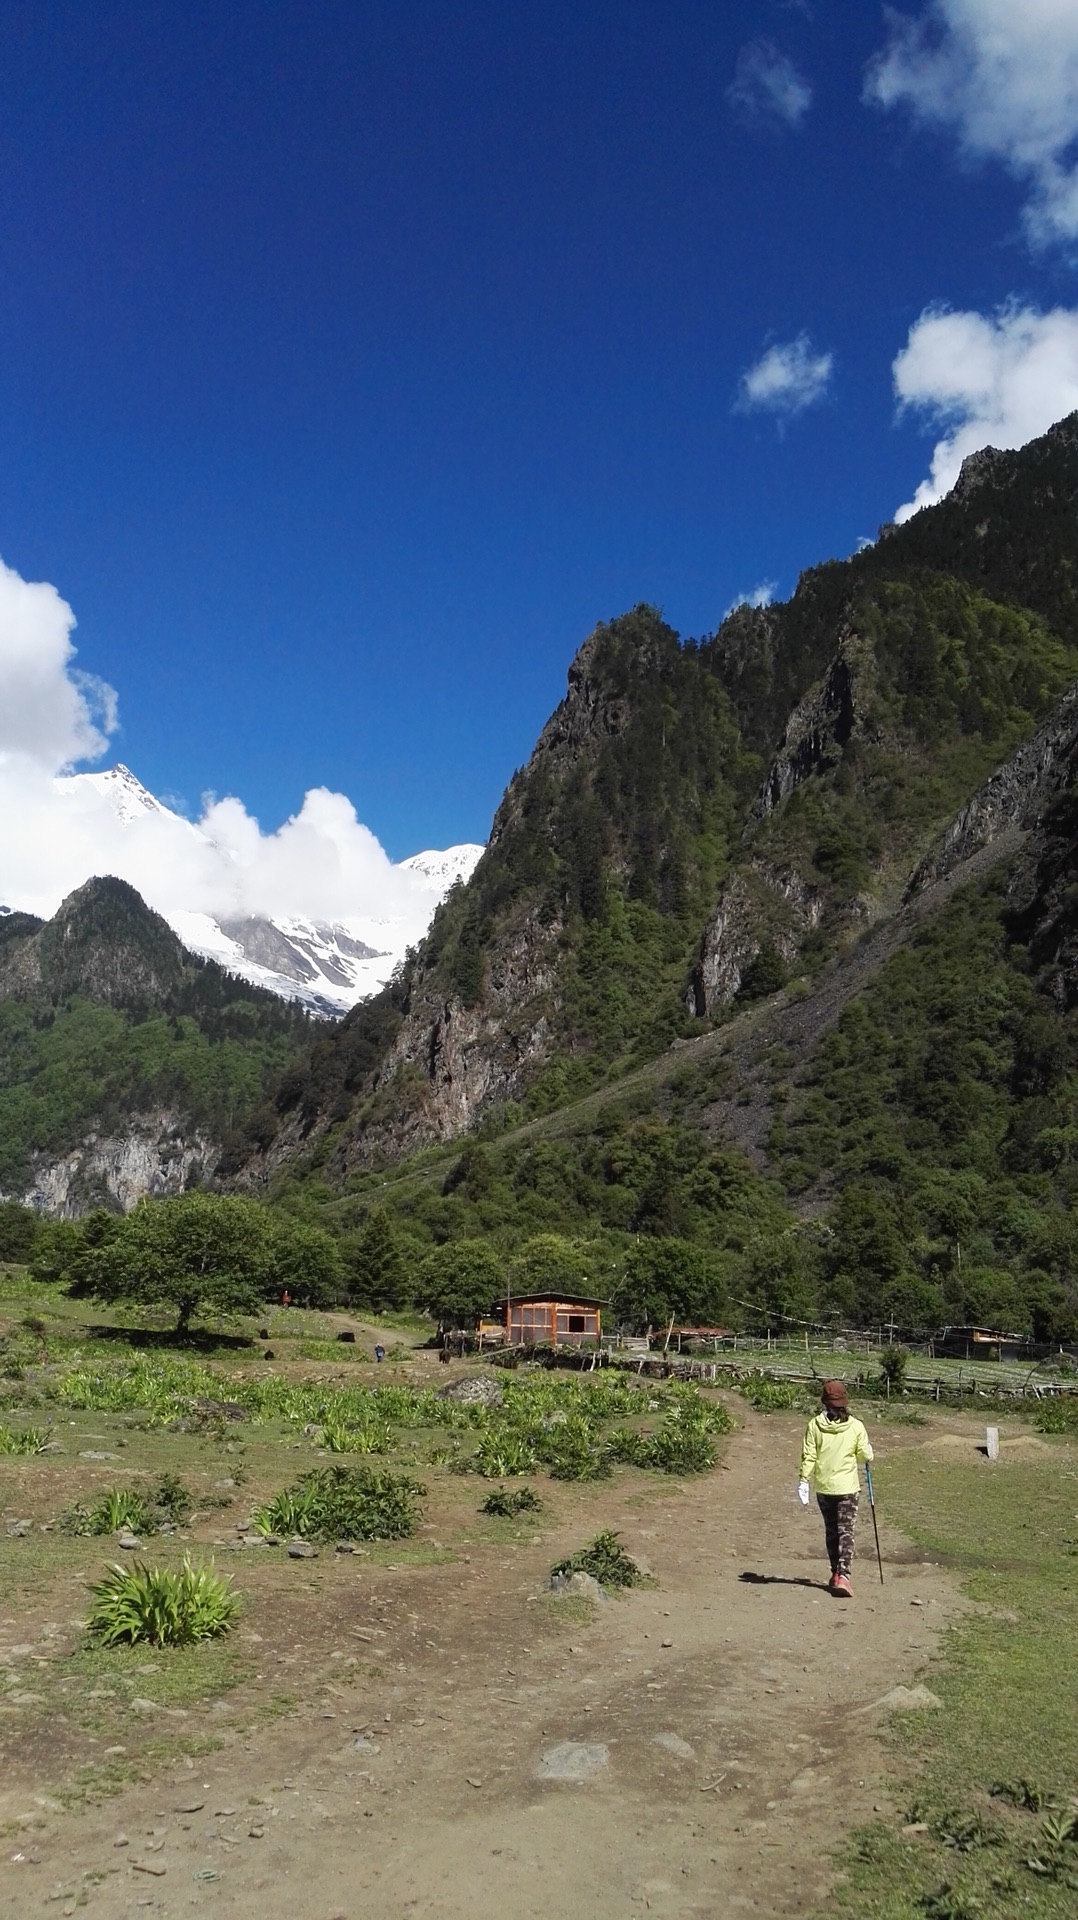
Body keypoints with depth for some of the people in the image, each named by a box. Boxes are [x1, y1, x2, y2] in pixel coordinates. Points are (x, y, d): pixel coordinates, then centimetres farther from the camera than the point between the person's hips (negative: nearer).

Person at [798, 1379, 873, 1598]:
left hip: (823, 1488, 2)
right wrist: (860, 1453, 21)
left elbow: (808, 1456, -8)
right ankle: (843, 1576, -12)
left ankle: (836, 1573, 25)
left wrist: (804, 1481, -3)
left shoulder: (815, 1425, -8)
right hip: (847, 1487, -2)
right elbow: (866, 1455, -1)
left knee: (831, 1531, 17)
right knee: (846, 1532, 1)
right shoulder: (855, 1426, -9)